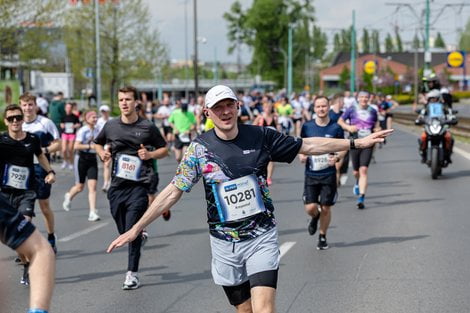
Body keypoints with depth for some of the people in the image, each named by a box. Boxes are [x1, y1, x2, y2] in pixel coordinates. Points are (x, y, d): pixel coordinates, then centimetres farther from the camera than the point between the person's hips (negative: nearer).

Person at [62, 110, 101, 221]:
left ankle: (93, 213, -10)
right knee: (80, 187, 6)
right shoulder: (83, 130, -13)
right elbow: (76, 146, -21)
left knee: (92, 186, -8)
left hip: (92, 159, 5)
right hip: (81, 159, -5)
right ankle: (69, 196, 41)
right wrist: (90, 146, -26)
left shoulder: (97, 130, 7)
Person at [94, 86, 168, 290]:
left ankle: (132, 273, -5)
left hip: (138, 186, -4)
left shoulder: (147, 127, 1)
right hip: (117, 185, 4)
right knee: (123, 232, 10)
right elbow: (97, 143, 26)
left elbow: (164, 149, 11)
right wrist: (102, 153, 4)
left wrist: (150, 154, -8)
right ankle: (141, 236, 43)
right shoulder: (111, 126, 8)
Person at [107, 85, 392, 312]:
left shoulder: (261, 136, -4)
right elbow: (173, 192, -4)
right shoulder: (199, 149, -5)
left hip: (261, 237, -1)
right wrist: (136, 229, -8)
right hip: (224, 243, 1)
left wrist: (356, 143, 4)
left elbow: (308, 146, 5)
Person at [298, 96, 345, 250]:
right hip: (311, 174, 1)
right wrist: (301, 155, -8)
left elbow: (343, 148, 5)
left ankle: (322, 236, 26)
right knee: (310, 207, -7)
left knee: (326, 208, 4)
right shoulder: (307, 126, 0)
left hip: (329, 174, -1)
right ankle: (315, 217, 31)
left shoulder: (335, 128, -3)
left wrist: (337, 158, -15)